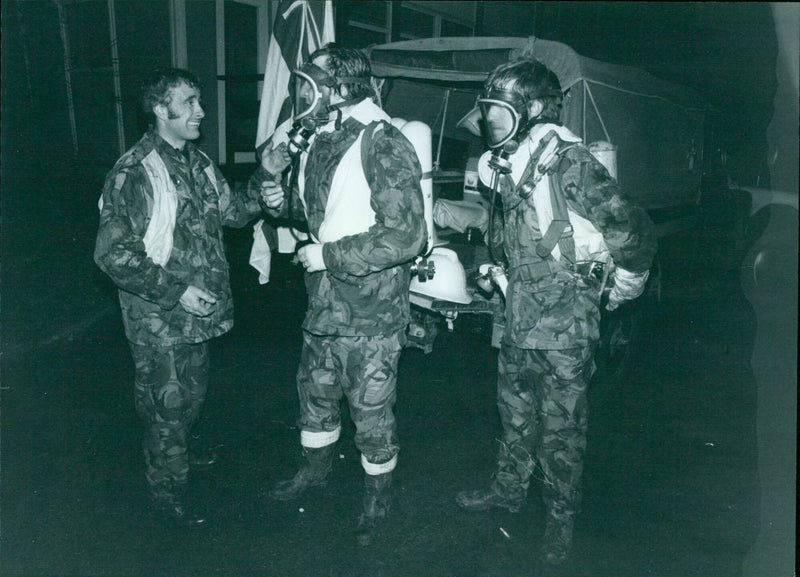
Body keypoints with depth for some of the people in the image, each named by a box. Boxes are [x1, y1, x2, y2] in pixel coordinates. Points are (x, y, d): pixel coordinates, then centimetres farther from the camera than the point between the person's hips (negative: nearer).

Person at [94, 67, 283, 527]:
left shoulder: (198, 163, 6)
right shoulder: (133, 175, -20)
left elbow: (234, 212, 13)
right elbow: (114, 255, -21)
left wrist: (265, 175, -3)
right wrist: (176, 292, -24)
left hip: (198, 313, 8)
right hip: (159, 321, -8)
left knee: (194, 394, 25)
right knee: (168, 406, 6)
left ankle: (181, 451, 50)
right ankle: (167, 493, 25)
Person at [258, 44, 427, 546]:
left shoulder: (385, 148, -20)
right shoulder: (316, 142, 6)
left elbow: (405, 237, -26)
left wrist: (329, 255, -22)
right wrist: (286, 200, 0)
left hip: (371, 310, -8)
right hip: (324, 302, 8)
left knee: (371, 410, 7)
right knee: (316, 391, 23)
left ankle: (379, 494, 30)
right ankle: (317, 467, 48)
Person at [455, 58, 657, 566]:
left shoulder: (568, 162, -20)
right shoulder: (510, 165, 6)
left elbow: (631, 229, -21)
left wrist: (627, 281, -9)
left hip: (564, 325, -8)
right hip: (519, 316, 8)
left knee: (561, 428, 5)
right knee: (516, 412, 22)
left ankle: (562, 519, 24)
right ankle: (509, 489, 41)